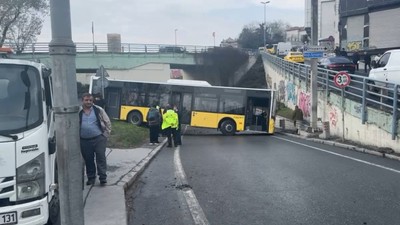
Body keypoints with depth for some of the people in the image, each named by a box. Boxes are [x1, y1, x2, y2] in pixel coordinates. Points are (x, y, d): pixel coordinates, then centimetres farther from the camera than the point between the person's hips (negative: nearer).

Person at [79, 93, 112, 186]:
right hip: (84, 141, 2)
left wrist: (106, 134, 1)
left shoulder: (99, 110, 2)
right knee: (88, 160, 9)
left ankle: (103, 177, 5)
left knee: (101, 158, -3)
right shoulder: (78, 112, 2)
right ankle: (91, 178, 24)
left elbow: (107, 122, 7)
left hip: (99, 139, -1)